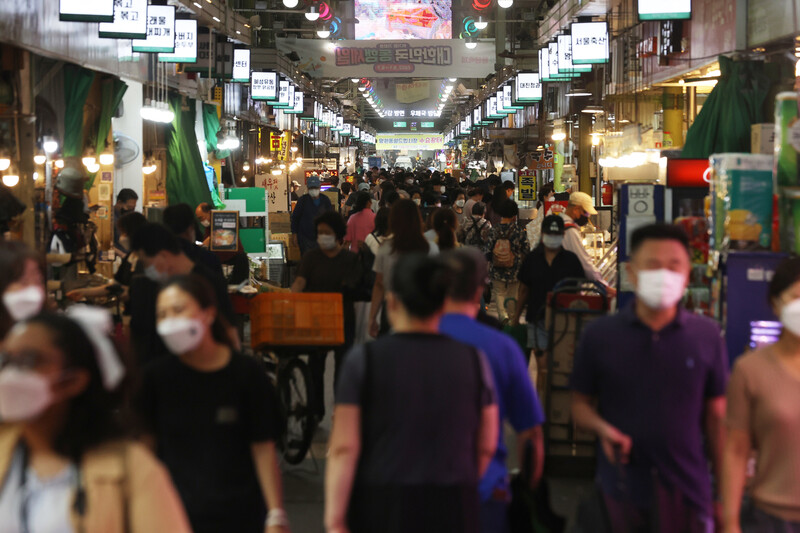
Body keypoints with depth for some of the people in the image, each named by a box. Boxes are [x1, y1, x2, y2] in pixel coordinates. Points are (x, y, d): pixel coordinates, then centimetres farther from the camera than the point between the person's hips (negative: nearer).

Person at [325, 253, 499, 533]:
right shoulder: (472, 359, 1)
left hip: (381, 509, -1)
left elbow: (344, 448, -10)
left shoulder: (364, 359, -5)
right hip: (453, 509, 1)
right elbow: (487, 446, 7)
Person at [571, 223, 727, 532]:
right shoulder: (599, 334, 1)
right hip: (621, 491, 0)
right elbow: (580, 403, 6)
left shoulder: (707, 335, 2)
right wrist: (602, 428, -16)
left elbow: (716, 415, 5)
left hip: (687, 491, 0)